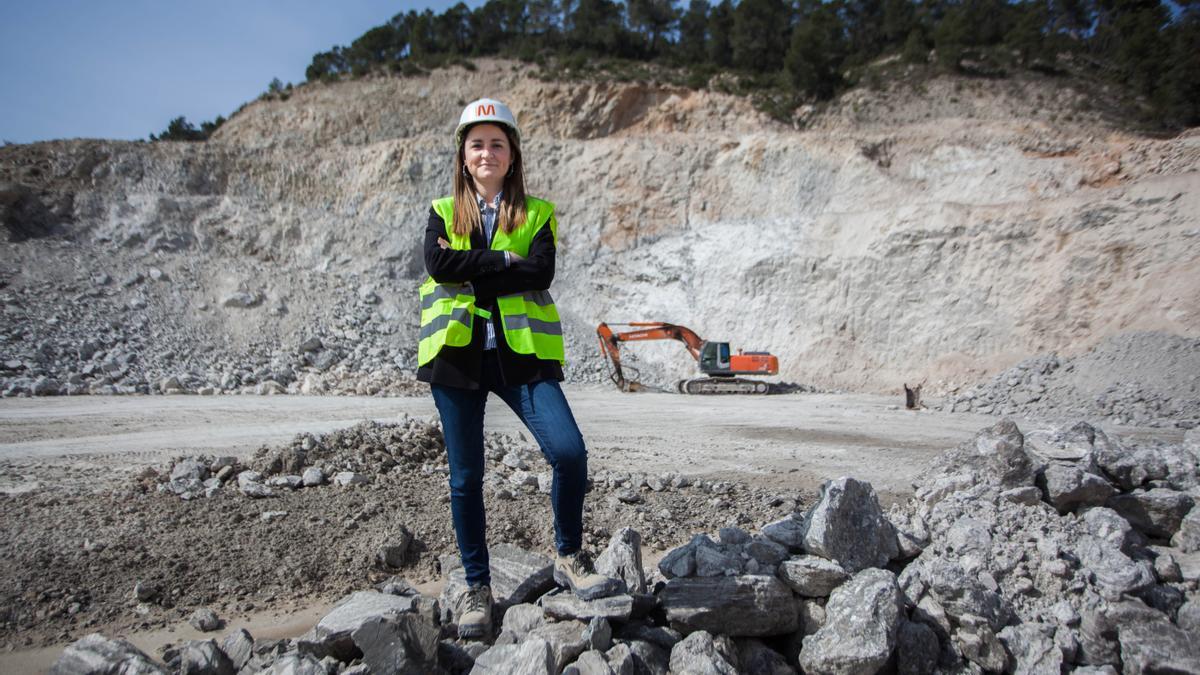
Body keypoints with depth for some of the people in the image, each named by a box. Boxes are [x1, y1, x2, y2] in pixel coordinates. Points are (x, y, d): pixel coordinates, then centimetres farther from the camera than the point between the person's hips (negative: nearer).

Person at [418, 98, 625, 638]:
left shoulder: (537, 214, 9)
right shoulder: (443, 212, 12)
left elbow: (541, 274, -10)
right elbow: (436, 263, -9)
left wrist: (470, 270, -11)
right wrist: (505, 260, -10)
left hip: (522, 354, -1)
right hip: (457, 353, 1)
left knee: (569, 451, -17)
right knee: (465, 477, 6)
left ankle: (569, 558, 7)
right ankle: (477, 587, 23)